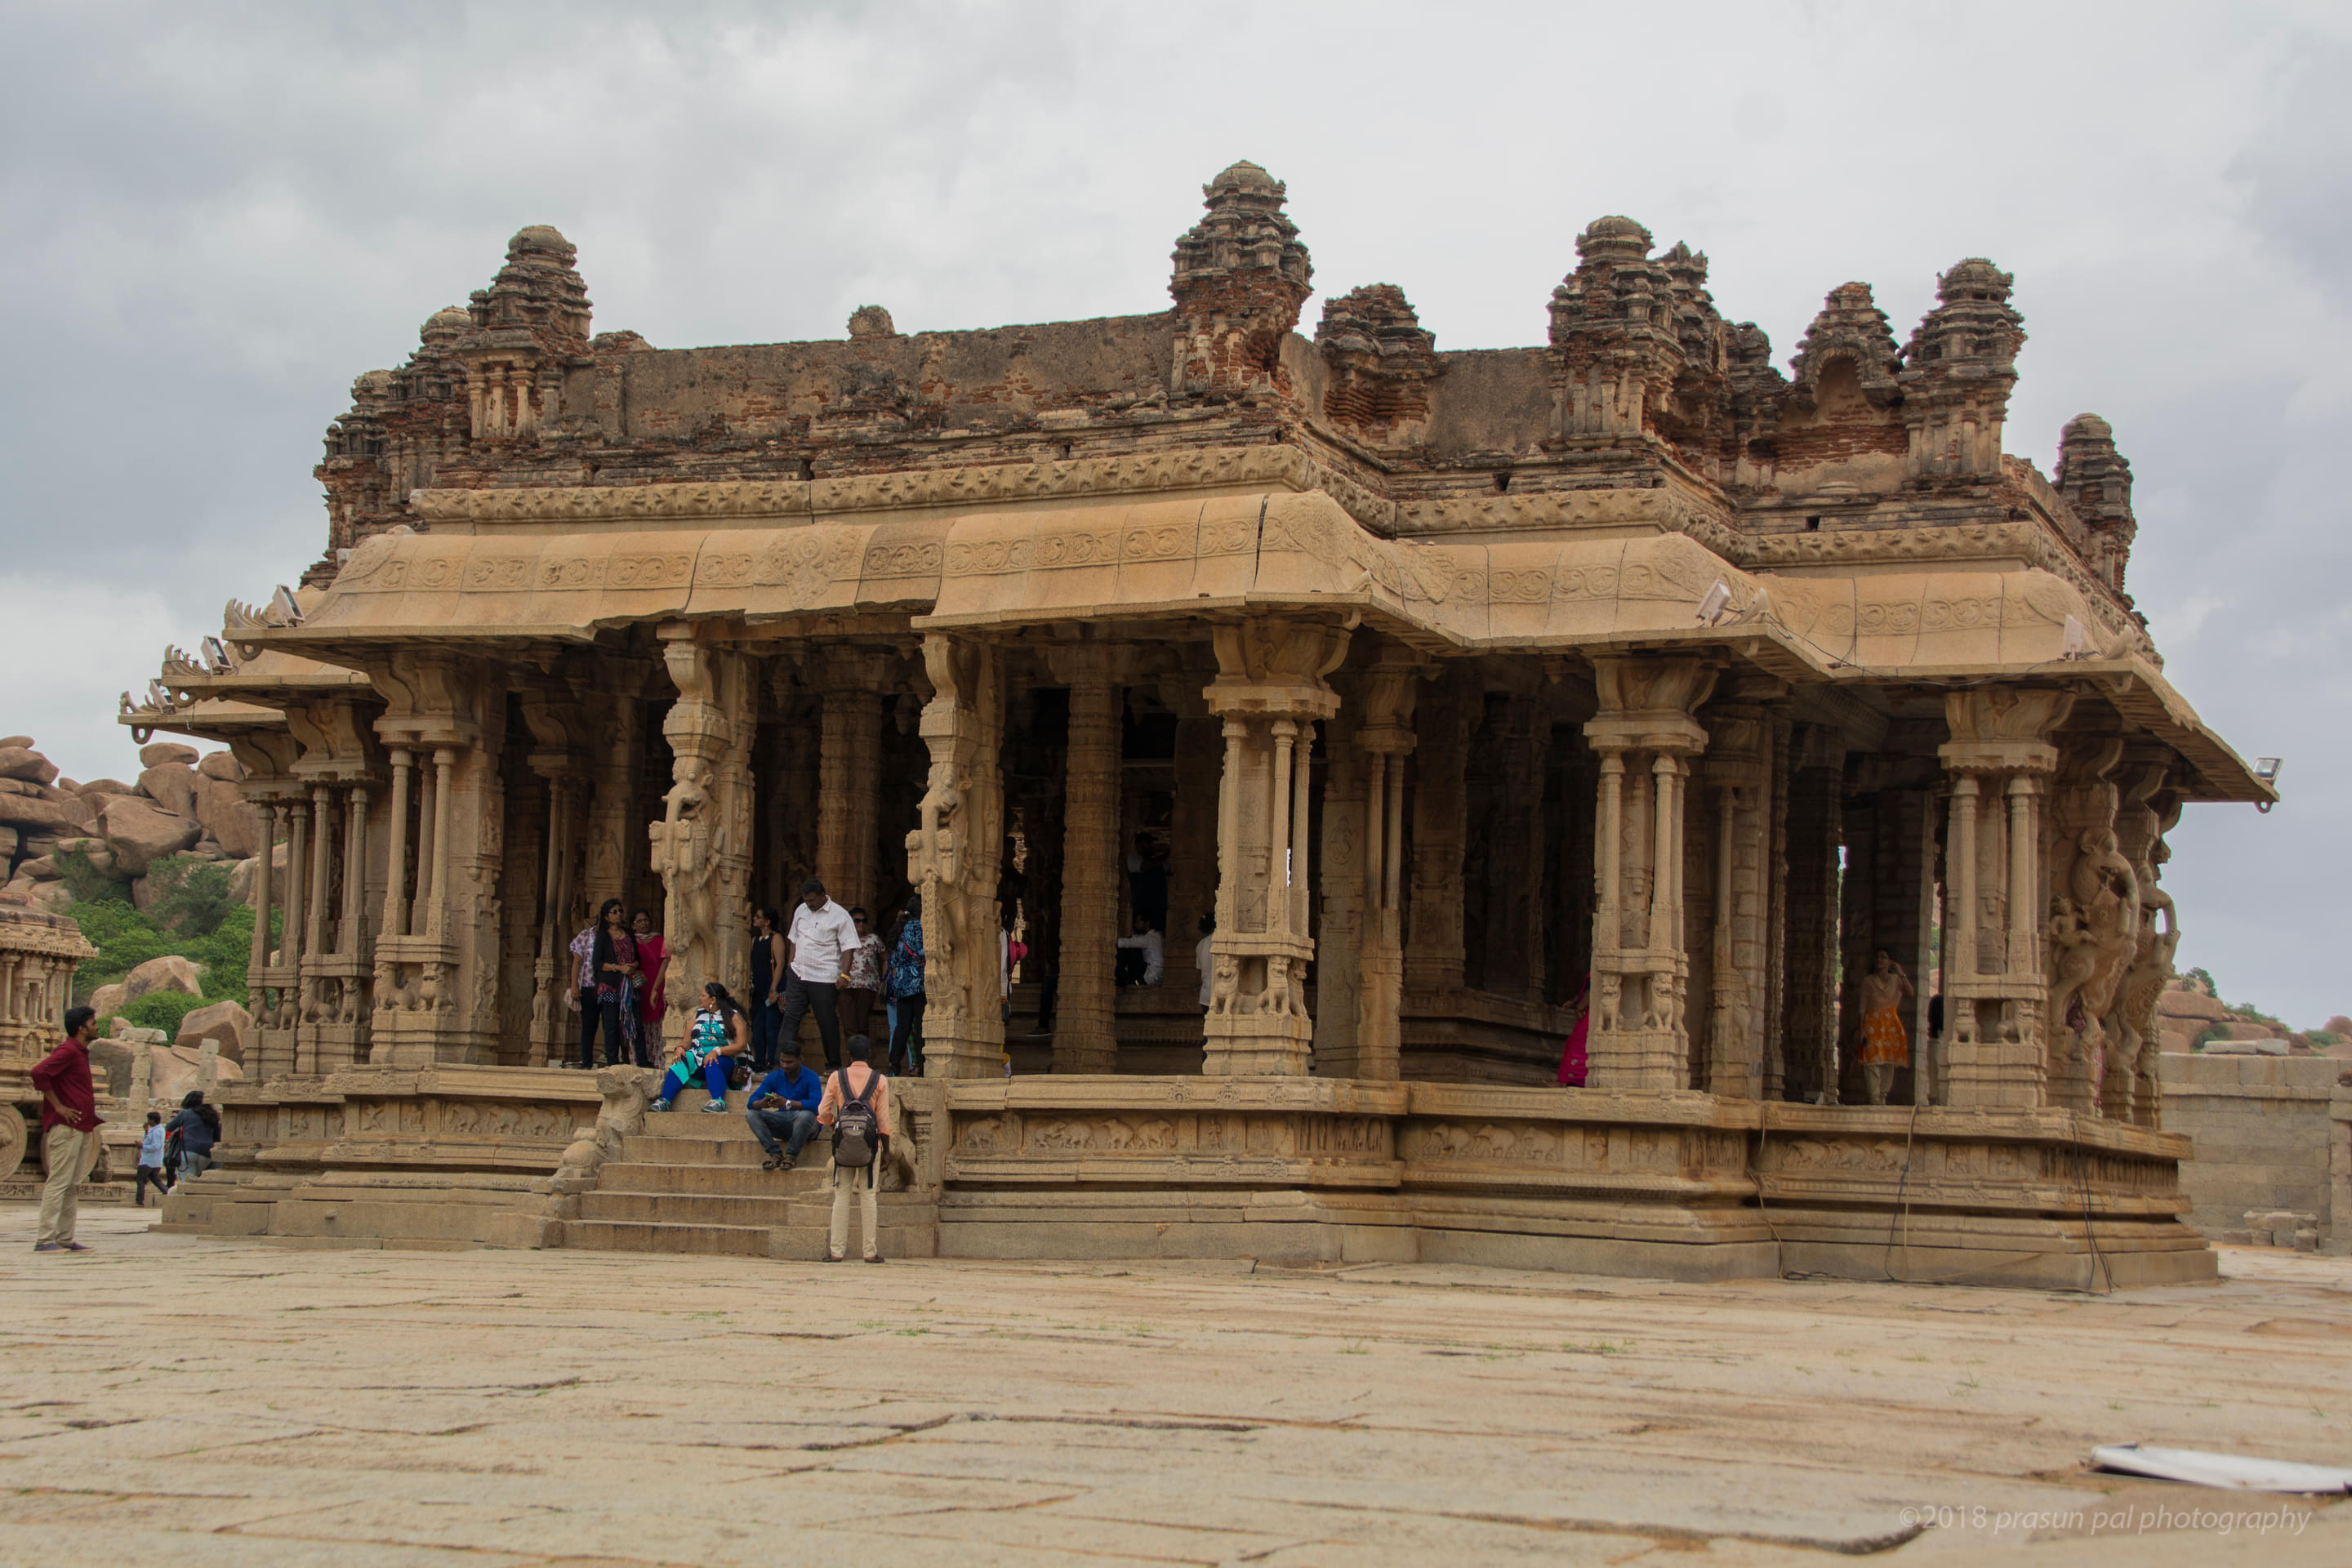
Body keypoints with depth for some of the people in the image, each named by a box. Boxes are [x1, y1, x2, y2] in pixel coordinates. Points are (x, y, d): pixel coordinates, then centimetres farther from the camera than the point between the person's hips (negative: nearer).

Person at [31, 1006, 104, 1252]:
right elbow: (39, 1072, -25)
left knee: (74, 1185, 10)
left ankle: (66, 1239, 12)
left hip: (82, 1128, 10)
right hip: (66, 1127, -10)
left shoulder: (80, 1052, 18)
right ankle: (45, 1239, -9)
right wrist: (59, 1107, -20)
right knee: (59, 1182, -9)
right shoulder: (68, 1051, -12)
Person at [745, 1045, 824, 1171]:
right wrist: (762, 1104, -32)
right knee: (751, 1114, -14)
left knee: (805, 1115, -39)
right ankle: (775, 1154, -21)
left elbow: (816, 1104, -28)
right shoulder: (774, 1077, 2)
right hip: (782, 1122, 5)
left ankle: (791, 1156, -22)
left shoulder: (810, 1077, -11)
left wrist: (787, 1103, -40)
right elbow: (752, 1101, -5)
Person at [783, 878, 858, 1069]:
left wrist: (843, 974, -17)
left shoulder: (839, 915, -6)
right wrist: (791, 964, 13)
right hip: (798, 974, 5)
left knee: (828, 1022, 1)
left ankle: (834, 1065, 12)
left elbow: (848, 947, -8)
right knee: (791, 1017, -1)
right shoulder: (801, 911, 11)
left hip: (823, 978, -5)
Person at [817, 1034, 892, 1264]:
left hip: (843, 1142, 0)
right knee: (868, 1196, 3)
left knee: (841, 1196, 4)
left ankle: (836, 1251, 2)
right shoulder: (880, 1081, 1)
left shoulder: (836, 1078, 2)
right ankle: (871, 1252, 0)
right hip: (871, 1142, 0)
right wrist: (886, 1150, 5)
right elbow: (883, 1119, -1)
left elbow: (823, 1112, 2)